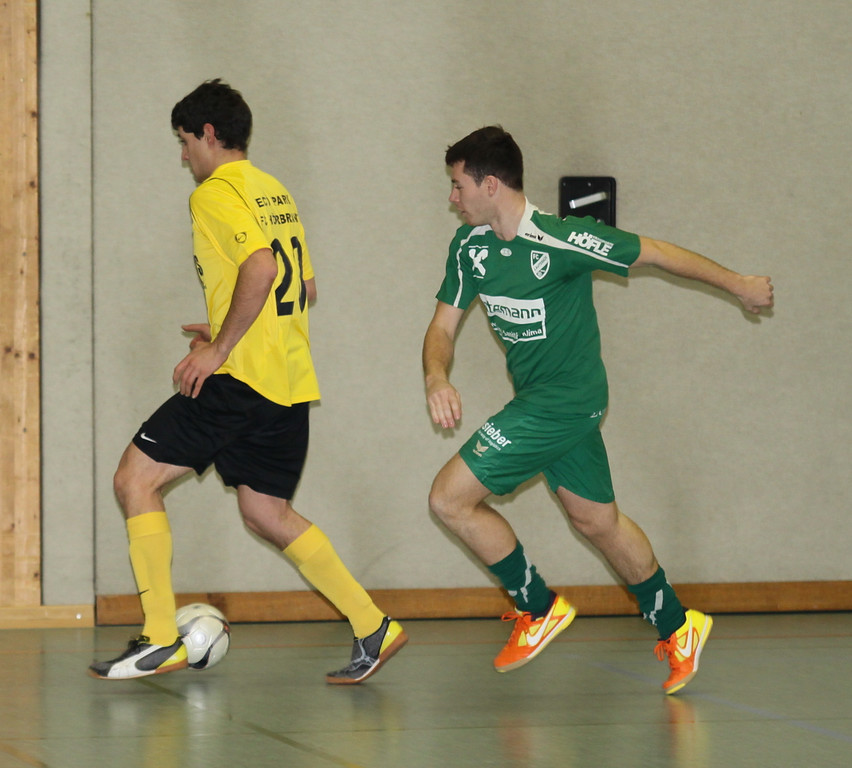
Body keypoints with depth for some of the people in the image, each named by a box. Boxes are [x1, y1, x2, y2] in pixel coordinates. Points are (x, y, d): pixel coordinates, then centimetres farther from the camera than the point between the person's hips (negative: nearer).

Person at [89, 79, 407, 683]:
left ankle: (161, 640, -4)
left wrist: (220, 348, -20)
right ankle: (373, 628, 10)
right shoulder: (277, 193, 18)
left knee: (136, 479, -1)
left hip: (241, 378, -9)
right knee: (267, 511, 17)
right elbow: (305, 288, 22)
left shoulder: (216, 194, -10)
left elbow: (260, 267, -26)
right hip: (290, 380, 9)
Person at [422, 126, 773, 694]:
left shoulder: (561, 242, -22)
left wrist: (738, 284, 0)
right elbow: (444, 326, 2)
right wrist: (437, 377, -22)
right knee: (597, 520, 19)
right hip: (538, 399, 8)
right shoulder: (470, 246, -1)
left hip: (563, 401, -8)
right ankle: (676, 627, 34)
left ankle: (539, 609, 5)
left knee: (450, 498, -10)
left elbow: (653, 253, -11)